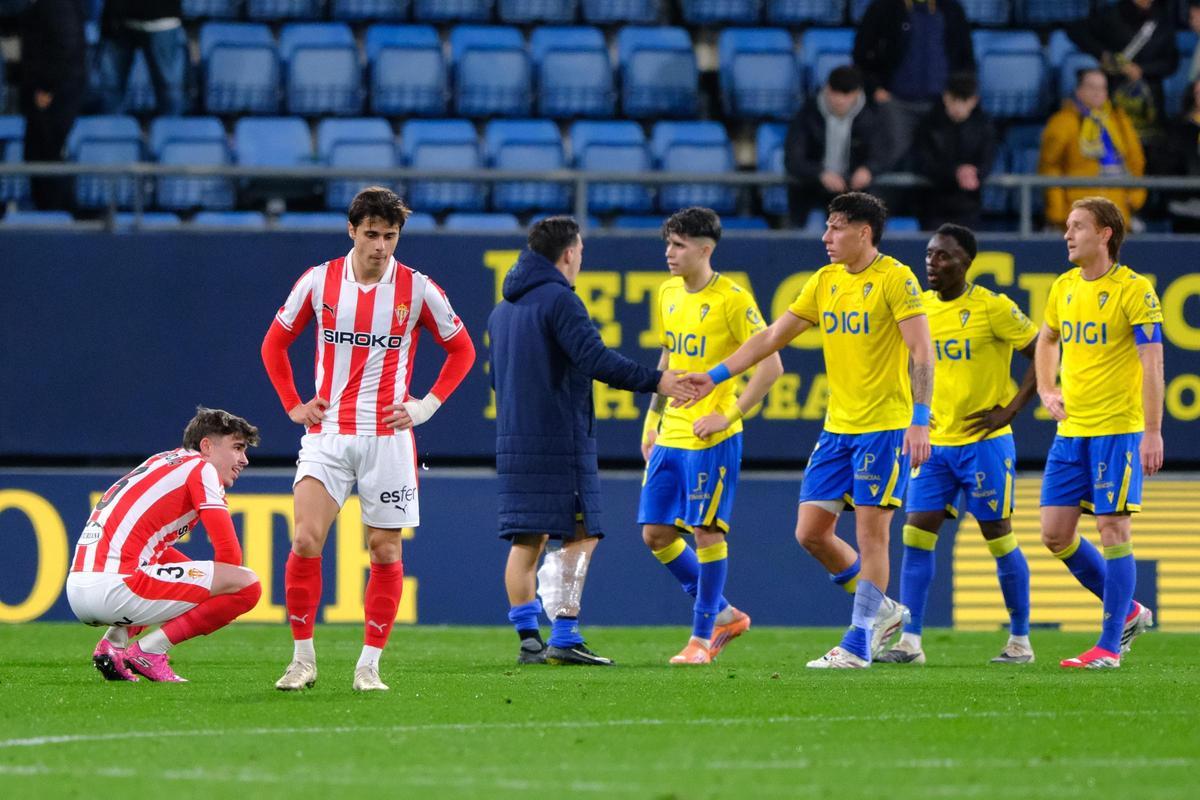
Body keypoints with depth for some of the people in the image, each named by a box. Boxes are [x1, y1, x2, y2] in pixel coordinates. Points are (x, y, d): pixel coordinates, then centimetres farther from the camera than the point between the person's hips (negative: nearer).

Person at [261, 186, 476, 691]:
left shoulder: (417, 289, -2)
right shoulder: (318, 281, 1)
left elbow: (461, 350, 12)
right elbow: (274, 344, 15)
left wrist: (427, 405, 2)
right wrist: (293, 405, 6)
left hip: (389, 436, 0)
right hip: (327, 432, 0)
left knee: (385, 549, 0)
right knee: (306, 540, -13)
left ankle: (370, 664, 9)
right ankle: (303, 659, -2)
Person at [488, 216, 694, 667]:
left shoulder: (501, 310, 17)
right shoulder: (559, 299, -10)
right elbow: (595, 359, -20)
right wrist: (655, 381, -18)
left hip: (513, 441, 8)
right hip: (562, 440, -8)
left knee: (525, 541, 8)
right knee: (580, 536, -5)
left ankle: (529, 640, 5)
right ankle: (564, 638, -13)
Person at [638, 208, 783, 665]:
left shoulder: (732, 300, -12)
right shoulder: (669, 293, 11)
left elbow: (771, 365, -13)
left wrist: (730, 415, -16)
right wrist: (653, 419, 19)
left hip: (712, 438, -8)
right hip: (670, 436, 8)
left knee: (706, 531, -5)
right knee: (656, 533, 5)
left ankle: (702, 637, 5)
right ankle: (722, 615, 20)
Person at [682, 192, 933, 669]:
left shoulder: (895, 279, -9)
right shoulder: (825, 281, 11)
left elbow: (922, 351, -14)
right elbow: (772, 337, 15)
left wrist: (919, 420, -22)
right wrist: (715, 376, 10)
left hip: (885, 424, -7)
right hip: (838, 427, 8)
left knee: (871, 531, -7)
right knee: (810, 531, 4)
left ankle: (858, 645, -2)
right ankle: (882, 611, 21)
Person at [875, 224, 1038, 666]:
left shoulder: (992, 308, -11)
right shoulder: (919, 308, 6)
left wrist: (1010, 409, -12)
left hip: (984, 442, -5)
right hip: (934, 443, 5)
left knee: (999, 538, 2)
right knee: (916, 535, -4)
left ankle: (1020, 640, 13)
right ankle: (910, 640, -4)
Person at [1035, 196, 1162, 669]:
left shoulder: (1134, 290, -10)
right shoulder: (1064, 288, 10)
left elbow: (1152, 361, -13)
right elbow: (1047, 340, 28)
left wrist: (1153, 433, -18)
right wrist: (1046, 390, 12)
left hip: (1118, 430, -7)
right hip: (1071, 430, 7)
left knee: (1113, 529, -7)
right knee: (1055, 534, 4)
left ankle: (1109, 647, -1)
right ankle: (1128, 612, 21)